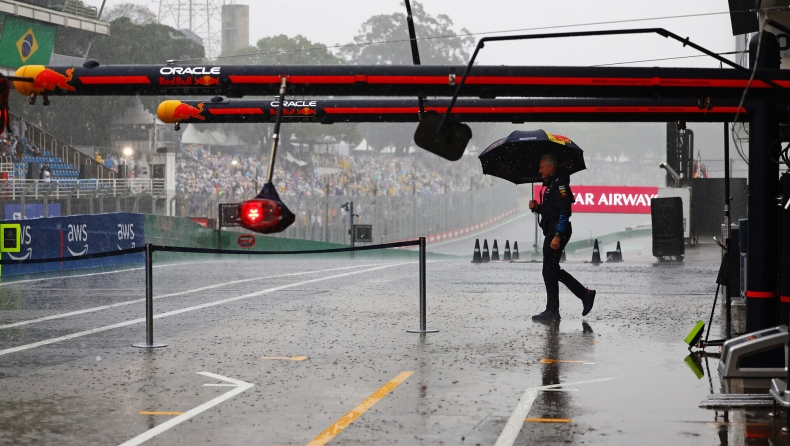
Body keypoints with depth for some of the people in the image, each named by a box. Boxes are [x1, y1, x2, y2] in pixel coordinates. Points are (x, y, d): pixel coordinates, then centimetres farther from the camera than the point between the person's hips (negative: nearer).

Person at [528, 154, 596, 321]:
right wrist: (536, 207, 4)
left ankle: (552, 311, -1)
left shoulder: (560, 184, -13)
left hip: (558, 232, -10)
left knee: (549, 271, -6)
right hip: (551, 232, 10)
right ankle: (585, 294, 18)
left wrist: (557, 235, -25)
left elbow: (564, 211, -20)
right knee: (553, 271, 13)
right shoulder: (548, 185, 18)